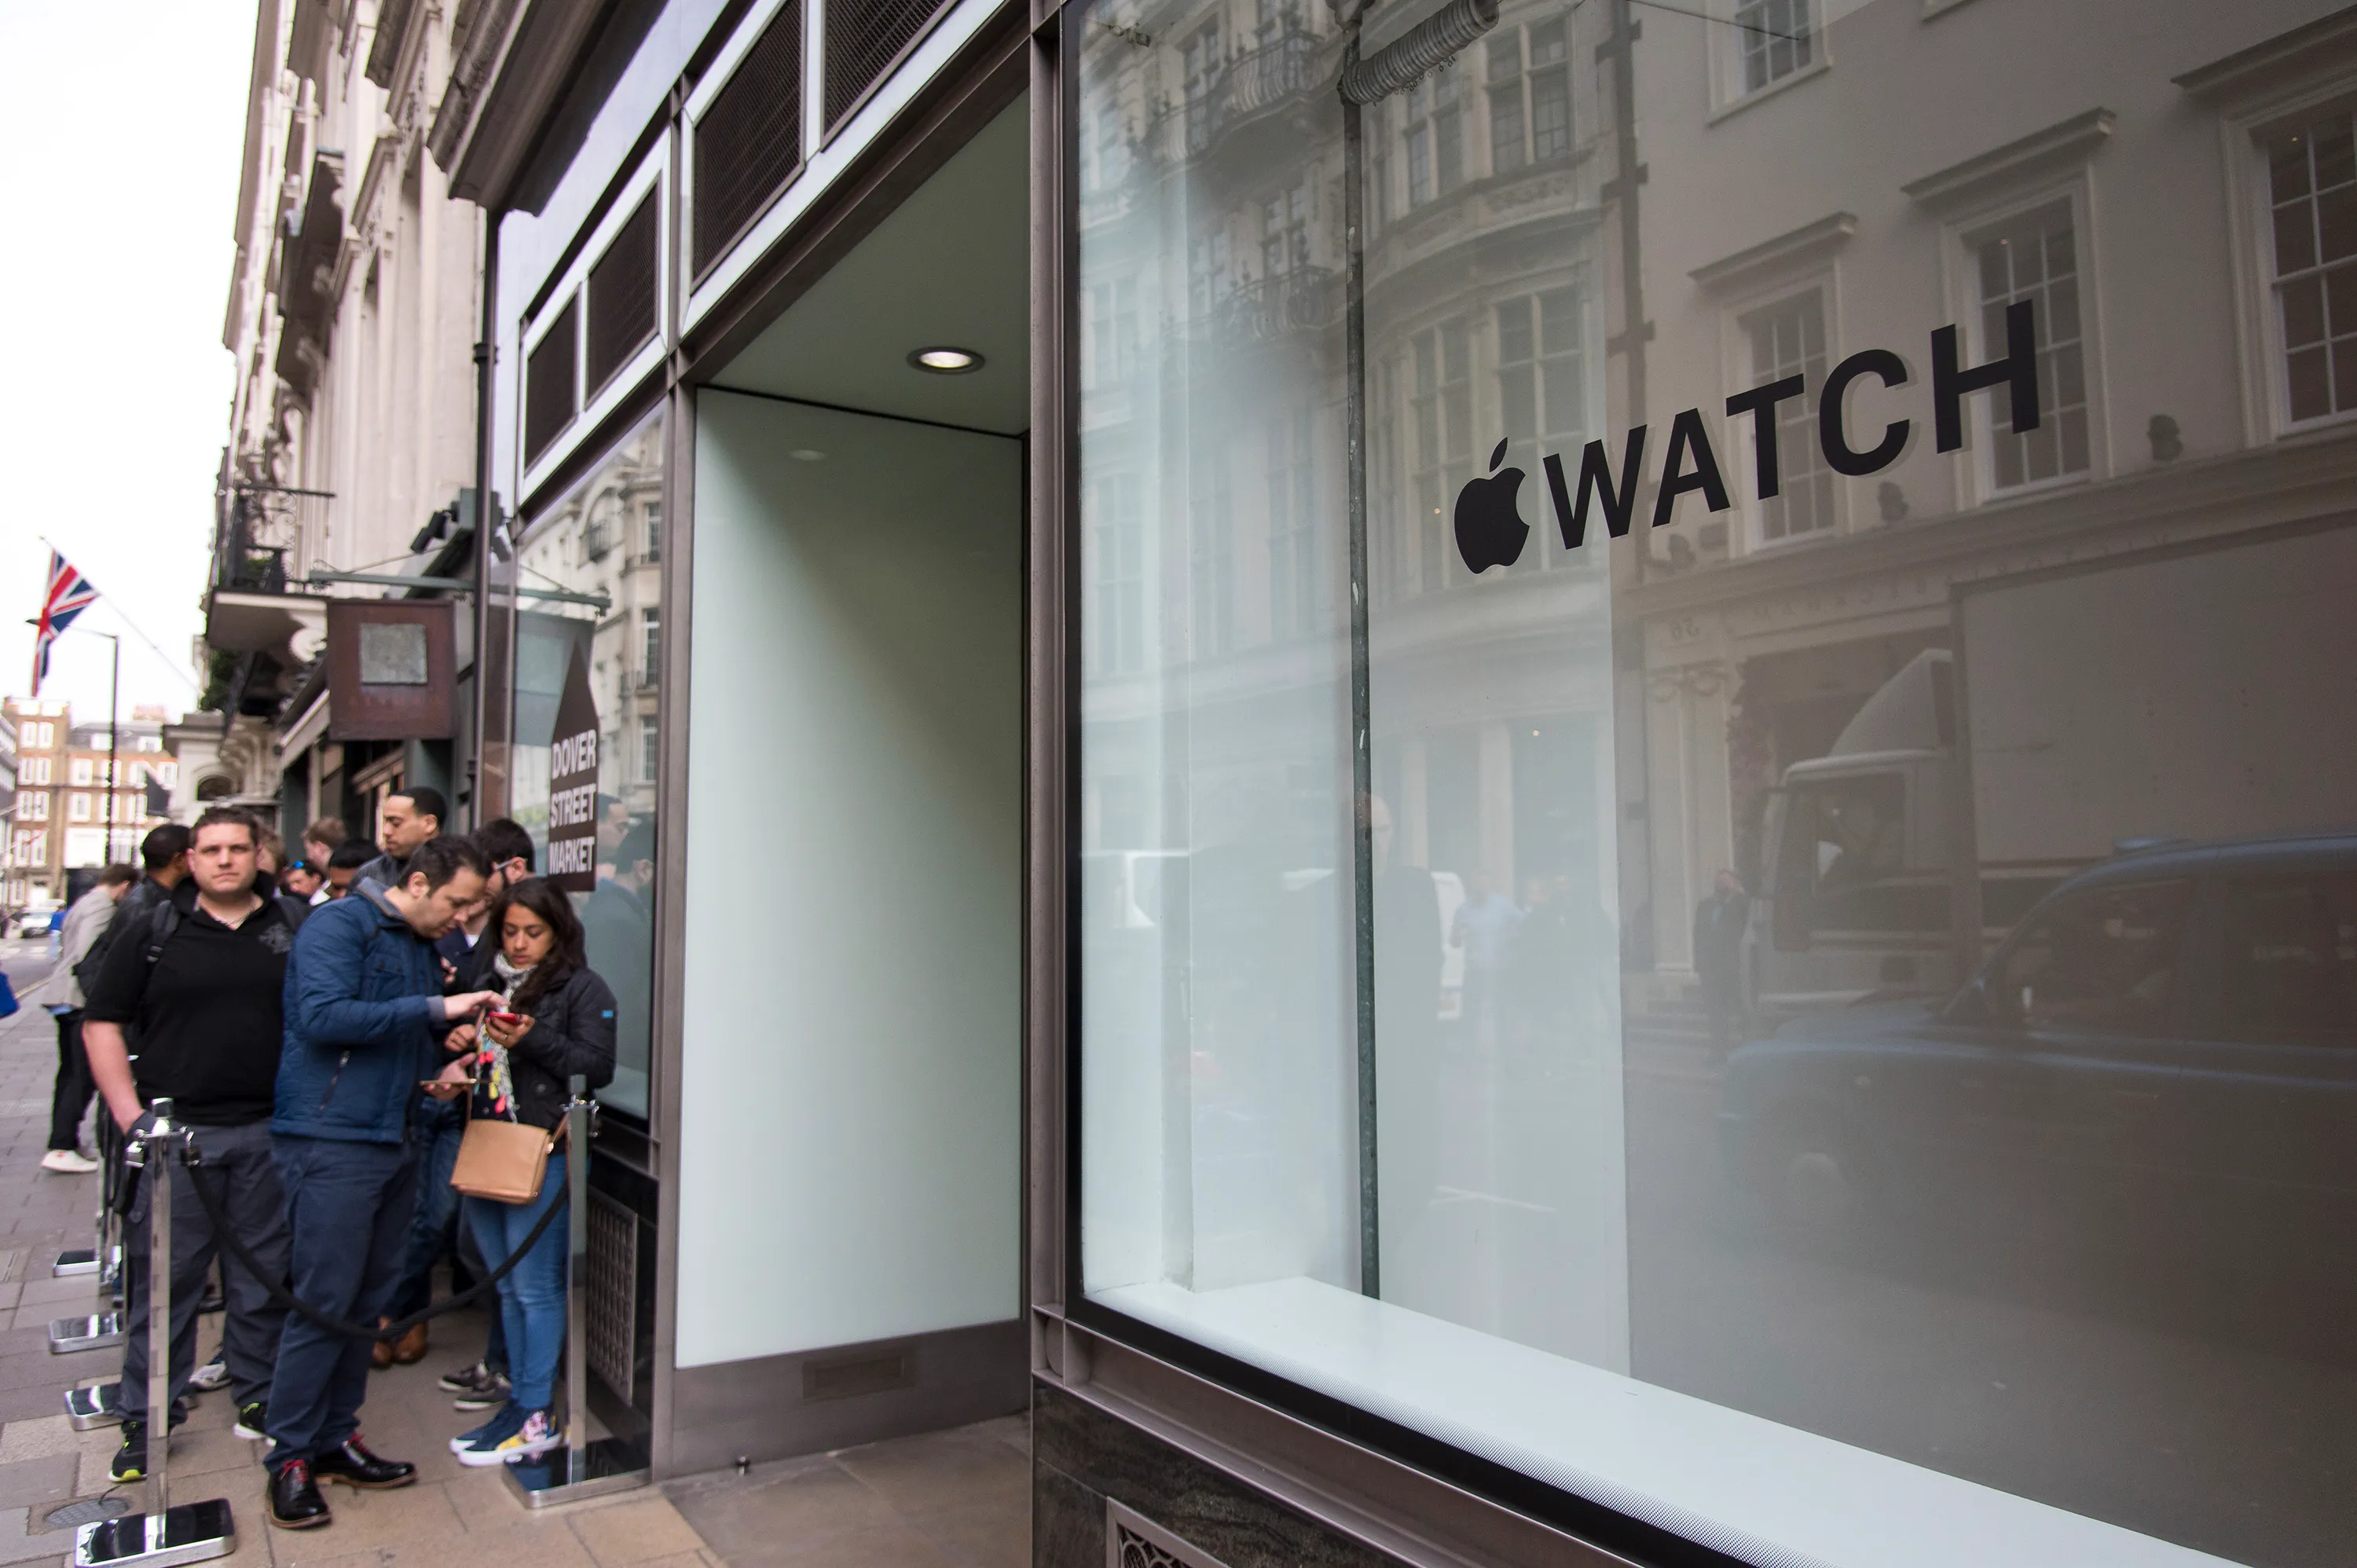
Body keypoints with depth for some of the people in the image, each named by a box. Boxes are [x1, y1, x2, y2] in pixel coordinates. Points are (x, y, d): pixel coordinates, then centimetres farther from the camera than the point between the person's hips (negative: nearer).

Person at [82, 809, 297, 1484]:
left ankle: (259, 1399, 24)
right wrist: (132, 1116, -5)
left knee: (265, 1273, 9)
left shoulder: (292, 933, 6)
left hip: (268, 1132, 1)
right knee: (164, 1276, 4)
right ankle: (146, 1419, 17)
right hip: (176, 1131, -1)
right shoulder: (154, 934, 3)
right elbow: (103, 1024, 3)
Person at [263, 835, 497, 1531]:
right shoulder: (339, 924, -10)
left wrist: (449, 1040, 4)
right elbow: (323, 1016, -23)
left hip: (392, 1143, 9)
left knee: (368, 1301, 13)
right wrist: (436, 1009, -24)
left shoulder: (422, 947, 16)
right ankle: (291, 1457, 9)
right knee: (324, 1304, -4)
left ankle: (334, 1439, 24)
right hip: (330, 1140, -9)